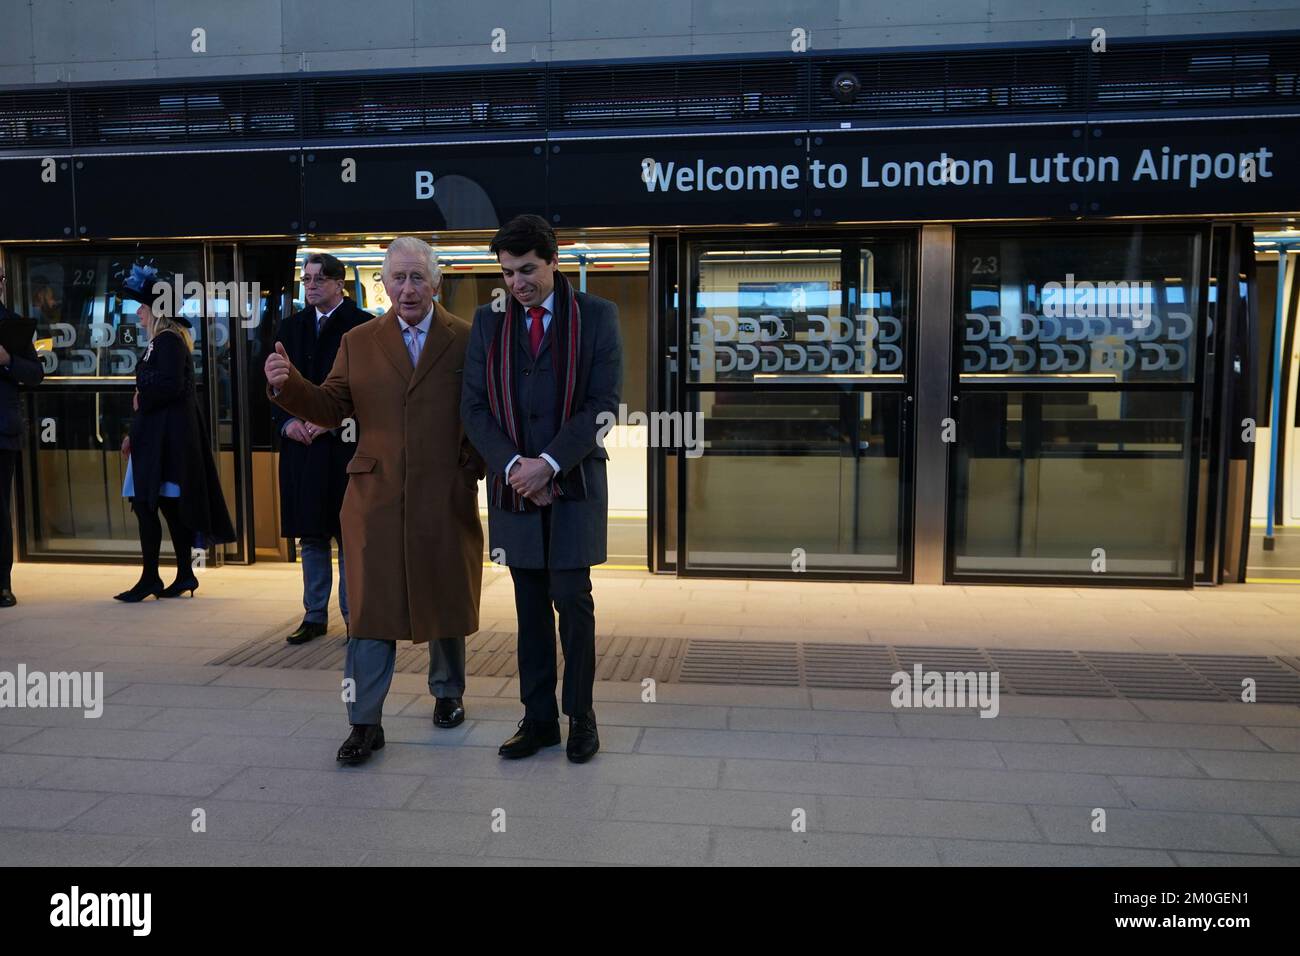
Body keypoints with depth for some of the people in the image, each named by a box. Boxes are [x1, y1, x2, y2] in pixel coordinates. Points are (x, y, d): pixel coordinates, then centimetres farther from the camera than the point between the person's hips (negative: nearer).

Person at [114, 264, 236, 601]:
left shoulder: (168, 340, -12)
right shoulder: (163, 340, 17)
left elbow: (170, 386, -23)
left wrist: (140, 400, -5)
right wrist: (135, 433, 16)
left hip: (165, 436, -10)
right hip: (159, 434, 10)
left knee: (145, 504, -7)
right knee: (170, 505, 10)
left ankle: (150, 578, -2)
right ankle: (184, 574, 15)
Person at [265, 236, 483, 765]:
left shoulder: (467, 339, 2)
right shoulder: (358, 342, 8)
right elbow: (331, 407, 6)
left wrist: (475, 465, -10)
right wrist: (287, 385, -11)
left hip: (445, 499, -1)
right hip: (375, 498, 1)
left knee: (446, 601, 14)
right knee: (370, 609, 1)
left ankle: (448, 693, 36)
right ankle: (365, 722, 11)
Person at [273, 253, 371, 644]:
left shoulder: (363, 326, -3)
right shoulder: (291, 326, 14)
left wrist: (332, 422, -14)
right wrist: (287, 421, -3)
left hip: (345, 445, -5)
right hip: (300, 446, 5)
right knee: (310, 535, 10)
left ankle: (352, 615, 12)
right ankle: (314, 615, 20)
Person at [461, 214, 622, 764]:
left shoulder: (596, 315, 0)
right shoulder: (489, 320, 8)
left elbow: (603, 403, -7)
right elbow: (474, 406, 4)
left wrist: (548, 463, -15)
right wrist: (513, 465, -10)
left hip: (574, 484, -2)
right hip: (513, 486, 3)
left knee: (572, 600, -1)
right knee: (530, 608, 8)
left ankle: (581, 716, 15)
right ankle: (538, 719, 19)